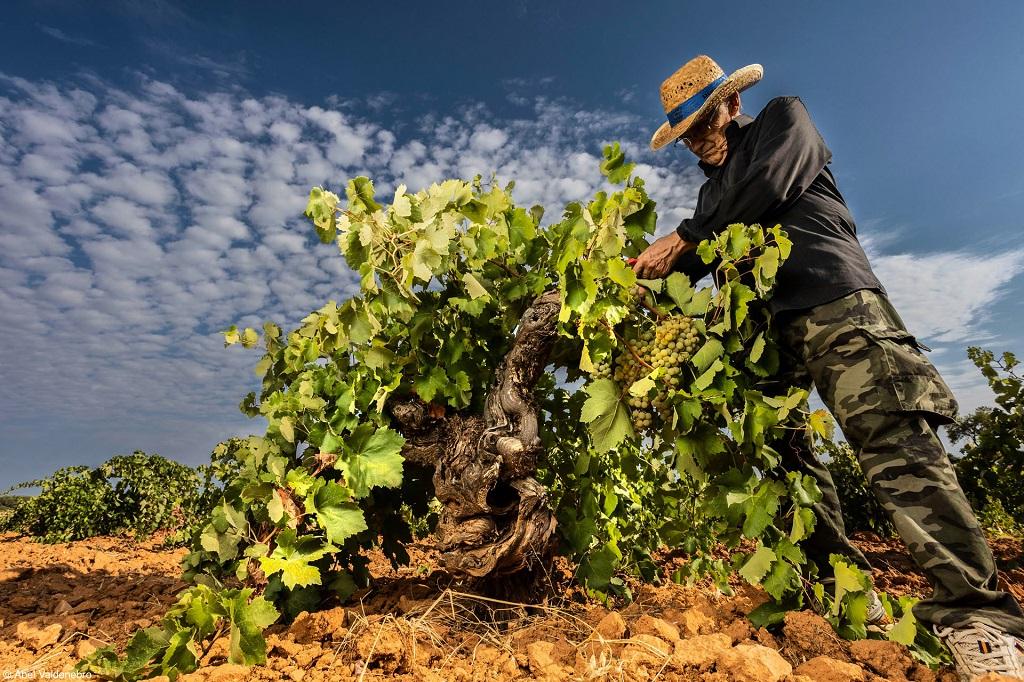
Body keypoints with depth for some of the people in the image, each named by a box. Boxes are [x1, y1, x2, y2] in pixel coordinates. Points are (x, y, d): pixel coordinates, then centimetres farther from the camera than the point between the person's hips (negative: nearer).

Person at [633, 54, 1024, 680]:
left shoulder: (784, 118, 14)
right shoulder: (713, 191, 30)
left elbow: (766, 187, -6)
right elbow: (697, 259, 19)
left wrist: (680, 238, -4)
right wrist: (651, 274, -1)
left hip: (834, 303, -6)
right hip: (765, 328, 7)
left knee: (895, 446, -19)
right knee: (786, 456, 1)